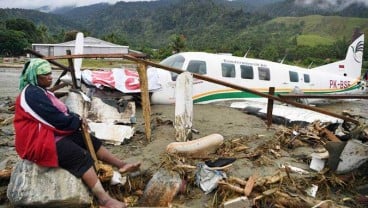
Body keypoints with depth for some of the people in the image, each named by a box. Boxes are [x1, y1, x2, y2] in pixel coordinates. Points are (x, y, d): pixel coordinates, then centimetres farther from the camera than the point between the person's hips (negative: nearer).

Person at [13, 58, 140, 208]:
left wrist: (76, 119, -5)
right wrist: (78, 121, -8)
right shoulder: (32, 94, -19)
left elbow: (62, 112, 14)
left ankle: (121, 165, 4)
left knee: (90, 141, 1)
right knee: (81, 156, -25)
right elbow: (57, 119, -23)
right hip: (40, 141, -10)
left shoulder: (41, 91, 14)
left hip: (54, 133, 10)